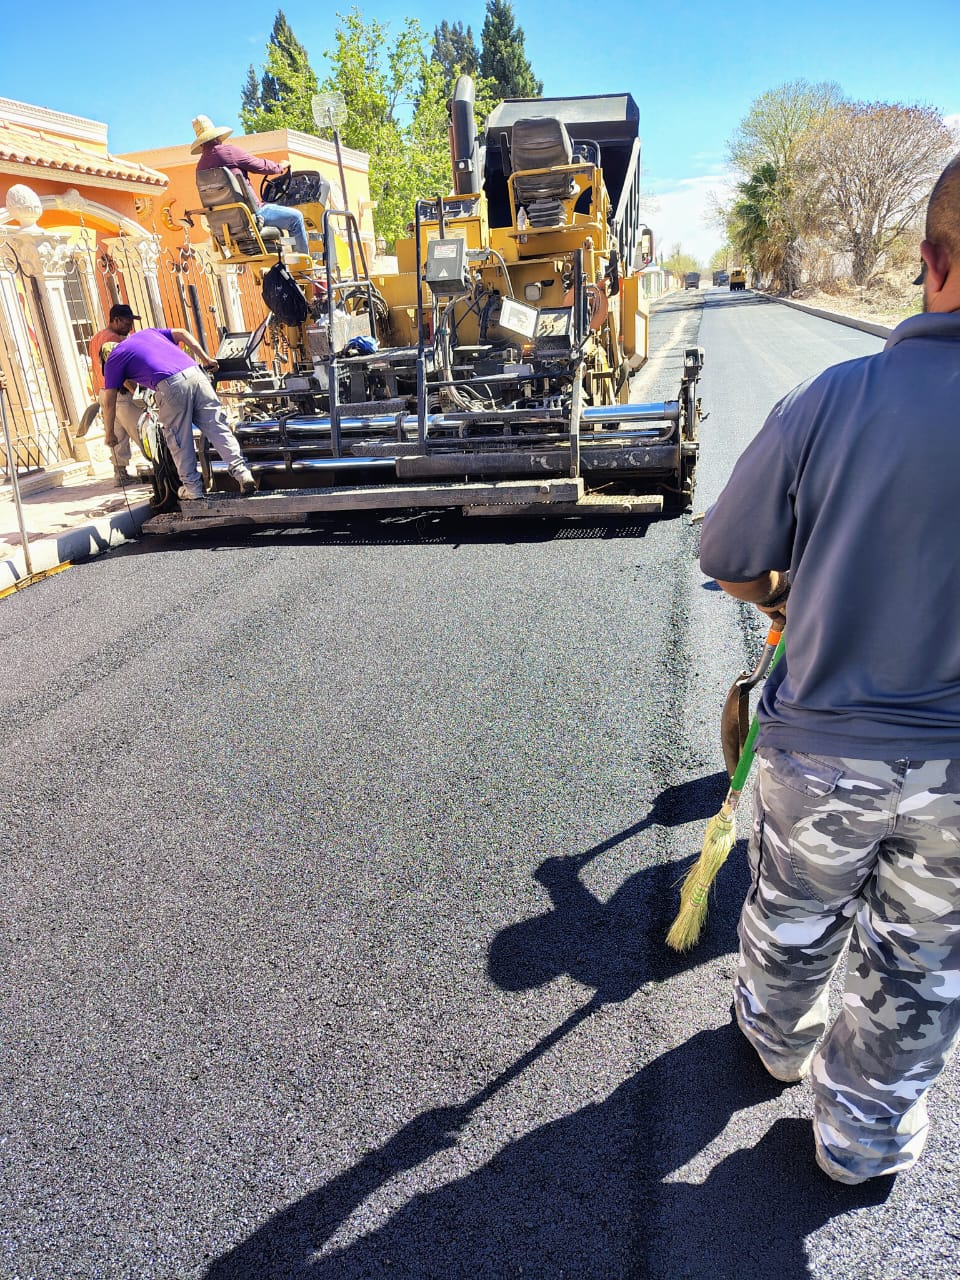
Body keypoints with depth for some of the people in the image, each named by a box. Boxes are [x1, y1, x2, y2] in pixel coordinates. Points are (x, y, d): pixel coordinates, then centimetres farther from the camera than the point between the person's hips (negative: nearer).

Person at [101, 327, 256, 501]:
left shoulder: (113, 360, 21)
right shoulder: (146, 333, 35)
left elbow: (109, 402, 18)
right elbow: (181, 333, 26)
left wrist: (110, 433, 28)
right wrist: (206, 359, 25)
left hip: (170, 385, -4)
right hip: (194, 373, 5)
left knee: (179, 440, 8)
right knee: (218, 427, 4)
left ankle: (192, 487, 11)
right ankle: (241, 472, -5)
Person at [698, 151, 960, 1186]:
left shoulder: (834, 398, -17)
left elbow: (727, 566, -8)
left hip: (820, 747, 0)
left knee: (792, 918, 26)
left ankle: (777, 1034, 53)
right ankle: (866, 1131, 43)